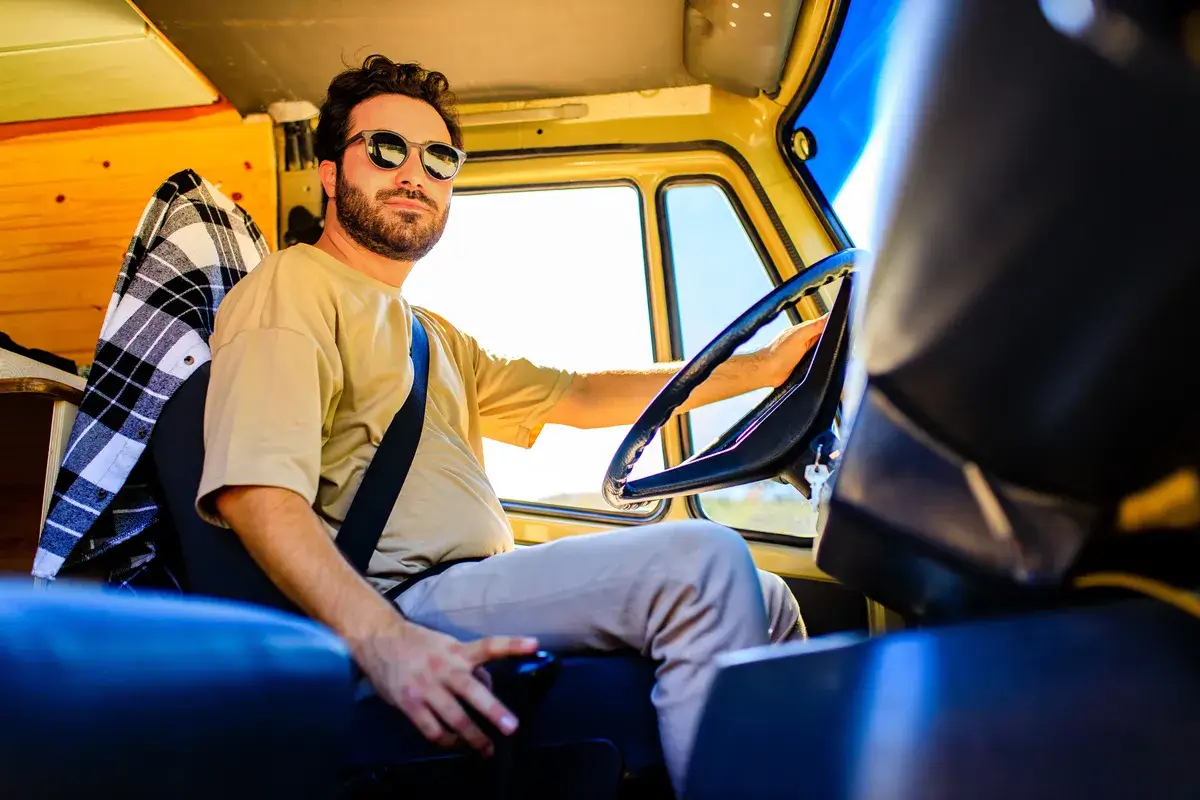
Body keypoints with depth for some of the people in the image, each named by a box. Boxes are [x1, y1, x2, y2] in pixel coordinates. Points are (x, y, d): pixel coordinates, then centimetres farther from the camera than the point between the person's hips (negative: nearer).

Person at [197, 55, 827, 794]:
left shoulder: (433, 338, 27)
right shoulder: (293, 287, -2)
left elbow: (580, 397, 24)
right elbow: (257, 493, -18)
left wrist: (759, 367, 17)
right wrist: (385, 639, -35)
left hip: (481, 589, 9)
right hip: (401, 605, -9)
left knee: (762, 598, 6)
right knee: (701, 560, -25)